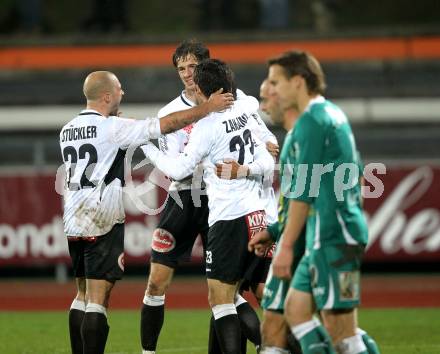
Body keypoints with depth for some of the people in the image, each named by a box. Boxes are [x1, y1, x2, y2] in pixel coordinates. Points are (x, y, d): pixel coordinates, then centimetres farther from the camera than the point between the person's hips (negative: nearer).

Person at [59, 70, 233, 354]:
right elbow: (166, 125, -12)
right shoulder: (111, 128, -11)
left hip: (74, 222, 8)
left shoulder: (67, 131, 10)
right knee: (98, 299, -8)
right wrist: (208, 107, -4)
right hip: (102, 224, -8)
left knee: (83, 294, 17)